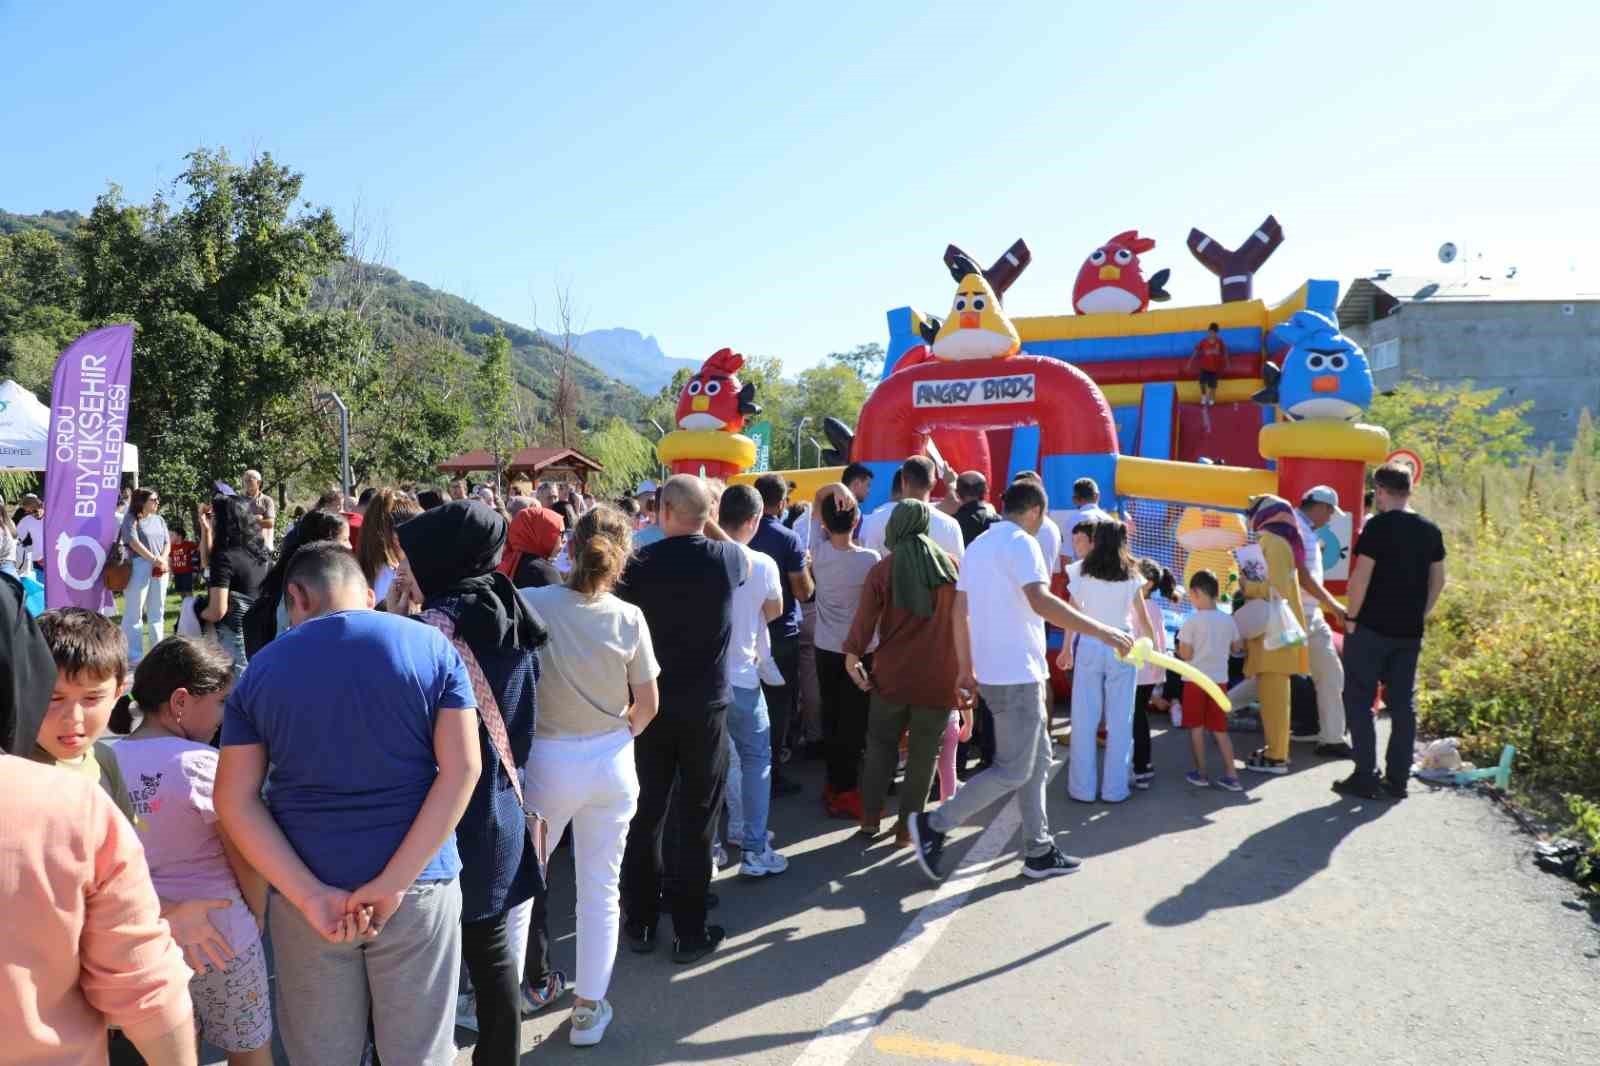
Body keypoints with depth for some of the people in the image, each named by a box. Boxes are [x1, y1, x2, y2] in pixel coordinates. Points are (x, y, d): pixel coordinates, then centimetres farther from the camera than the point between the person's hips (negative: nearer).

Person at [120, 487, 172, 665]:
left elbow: (167, 542, 11)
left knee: (157, 612, 10)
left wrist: (163, 559, -8)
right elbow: (134, 543, -12)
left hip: (160, 569, 6)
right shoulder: (132, 519, -2)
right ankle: (133, 656, -2)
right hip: (139, 567, -6)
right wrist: (155, 559, -15)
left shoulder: (159, 520, 16)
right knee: (134, 612, -5)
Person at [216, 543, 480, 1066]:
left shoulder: (261, 669, 2)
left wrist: (310, 895, -11)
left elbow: (234, 800, -4)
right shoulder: (432, 647, -3)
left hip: (304, 894, 2)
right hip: (419, 886, -1)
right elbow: (461, 769, -12)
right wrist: (394, 881, -13)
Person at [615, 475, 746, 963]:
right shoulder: (727, 558, -8)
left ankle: (640, 923, 25)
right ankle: (690, 932, 15)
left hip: (650, 704, 1)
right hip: (706, 706, -1)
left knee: (645, 816, 13)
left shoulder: (641, 563, -9)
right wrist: (710, 523, 15)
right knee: (697, 821, 7)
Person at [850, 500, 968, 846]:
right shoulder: (952, 566, 2)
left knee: (881, 743, 16)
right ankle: (907, 826, 14)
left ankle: (870, 817, 19)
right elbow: (964, 624, 5)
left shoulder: (883, 569, -2)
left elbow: (865, 617, -8)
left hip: (893, 675, 0)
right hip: (940, 678, 0)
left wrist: (853, 654, 0)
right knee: (924, 753, 9)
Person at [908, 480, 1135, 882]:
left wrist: (966, 668, 21)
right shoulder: (1020, 542, -12)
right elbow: (1040, 601, -28)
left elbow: (960, 611, 16)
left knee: (1038, 761, 16)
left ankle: (1038, 852, 20)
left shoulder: (979, 544, 14)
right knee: (1012, 771, -2)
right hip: (1016, 674, -10)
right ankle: (933, 825, 1)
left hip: (993, 670, 10)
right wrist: (1102, 631, -26)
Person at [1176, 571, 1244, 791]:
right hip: (1219, 680, 4)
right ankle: (1231, 775, 10)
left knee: (1196, 728, 8)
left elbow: (1186, 655, -12)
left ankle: (1200, 774, 14)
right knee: (1220, 729, 12)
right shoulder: (1228, 620, 1)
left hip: (1196, 680, -4)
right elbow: (1237, 649, 11)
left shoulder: (1192, 621, -14)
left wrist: (1179, 648, 7)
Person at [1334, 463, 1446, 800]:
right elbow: (1438, 580, 13)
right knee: (1402, 704, 11)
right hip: (1409, 633, 6)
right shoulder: (1430, 530, 7)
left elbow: (1361, 576, -17)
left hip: (1372, 628, -6)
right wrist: (1420, 616, 19)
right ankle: (1397, 779, 14)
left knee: (1359, 701, 3)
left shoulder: (1378, 526, -13)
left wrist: (1352, 617, -7)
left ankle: (1365, 778, 2)